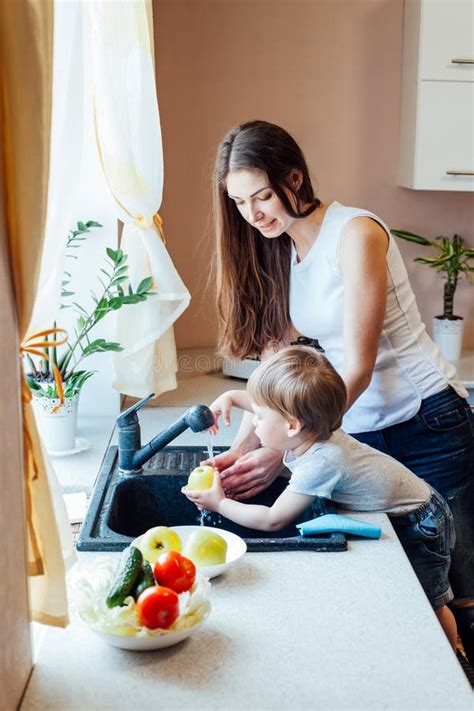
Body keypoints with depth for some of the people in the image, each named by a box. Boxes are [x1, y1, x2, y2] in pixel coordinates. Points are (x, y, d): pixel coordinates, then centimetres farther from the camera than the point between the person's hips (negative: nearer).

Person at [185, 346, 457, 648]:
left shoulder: (320, 462, -37)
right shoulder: (311, 431, -13)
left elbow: (272, 521, -27)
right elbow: (273, 404, 11)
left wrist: (220, 504, -17)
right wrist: (231, 396, 0)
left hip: (420, 524, -9)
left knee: (431, 605, 5)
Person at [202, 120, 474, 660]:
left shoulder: (355, 234, -17)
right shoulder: (276, 253, 5)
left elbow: (357, 370, -20)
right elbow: (271, 358, 1)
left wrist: (283, 452, -21)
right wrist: (242, 448, -11)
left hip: (427, 422, -6)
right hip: (359, 429, 6)